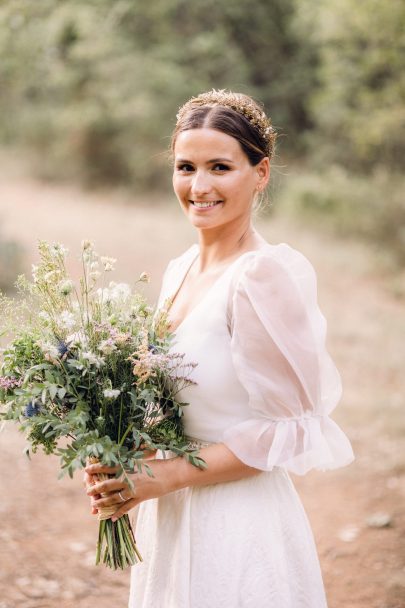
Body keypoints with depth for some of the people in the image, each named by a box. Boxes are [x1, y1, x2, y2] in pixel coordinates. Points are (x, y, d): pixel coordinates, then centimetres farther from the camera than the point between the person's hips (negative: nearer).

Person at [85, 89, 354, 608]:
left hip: (238, 527, -7)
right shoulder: (179, 272, 5)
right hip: (169, 521, 7)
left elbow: (290, 430, -18)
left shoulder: (265, 274, -18)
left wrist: (169, 474, -17)